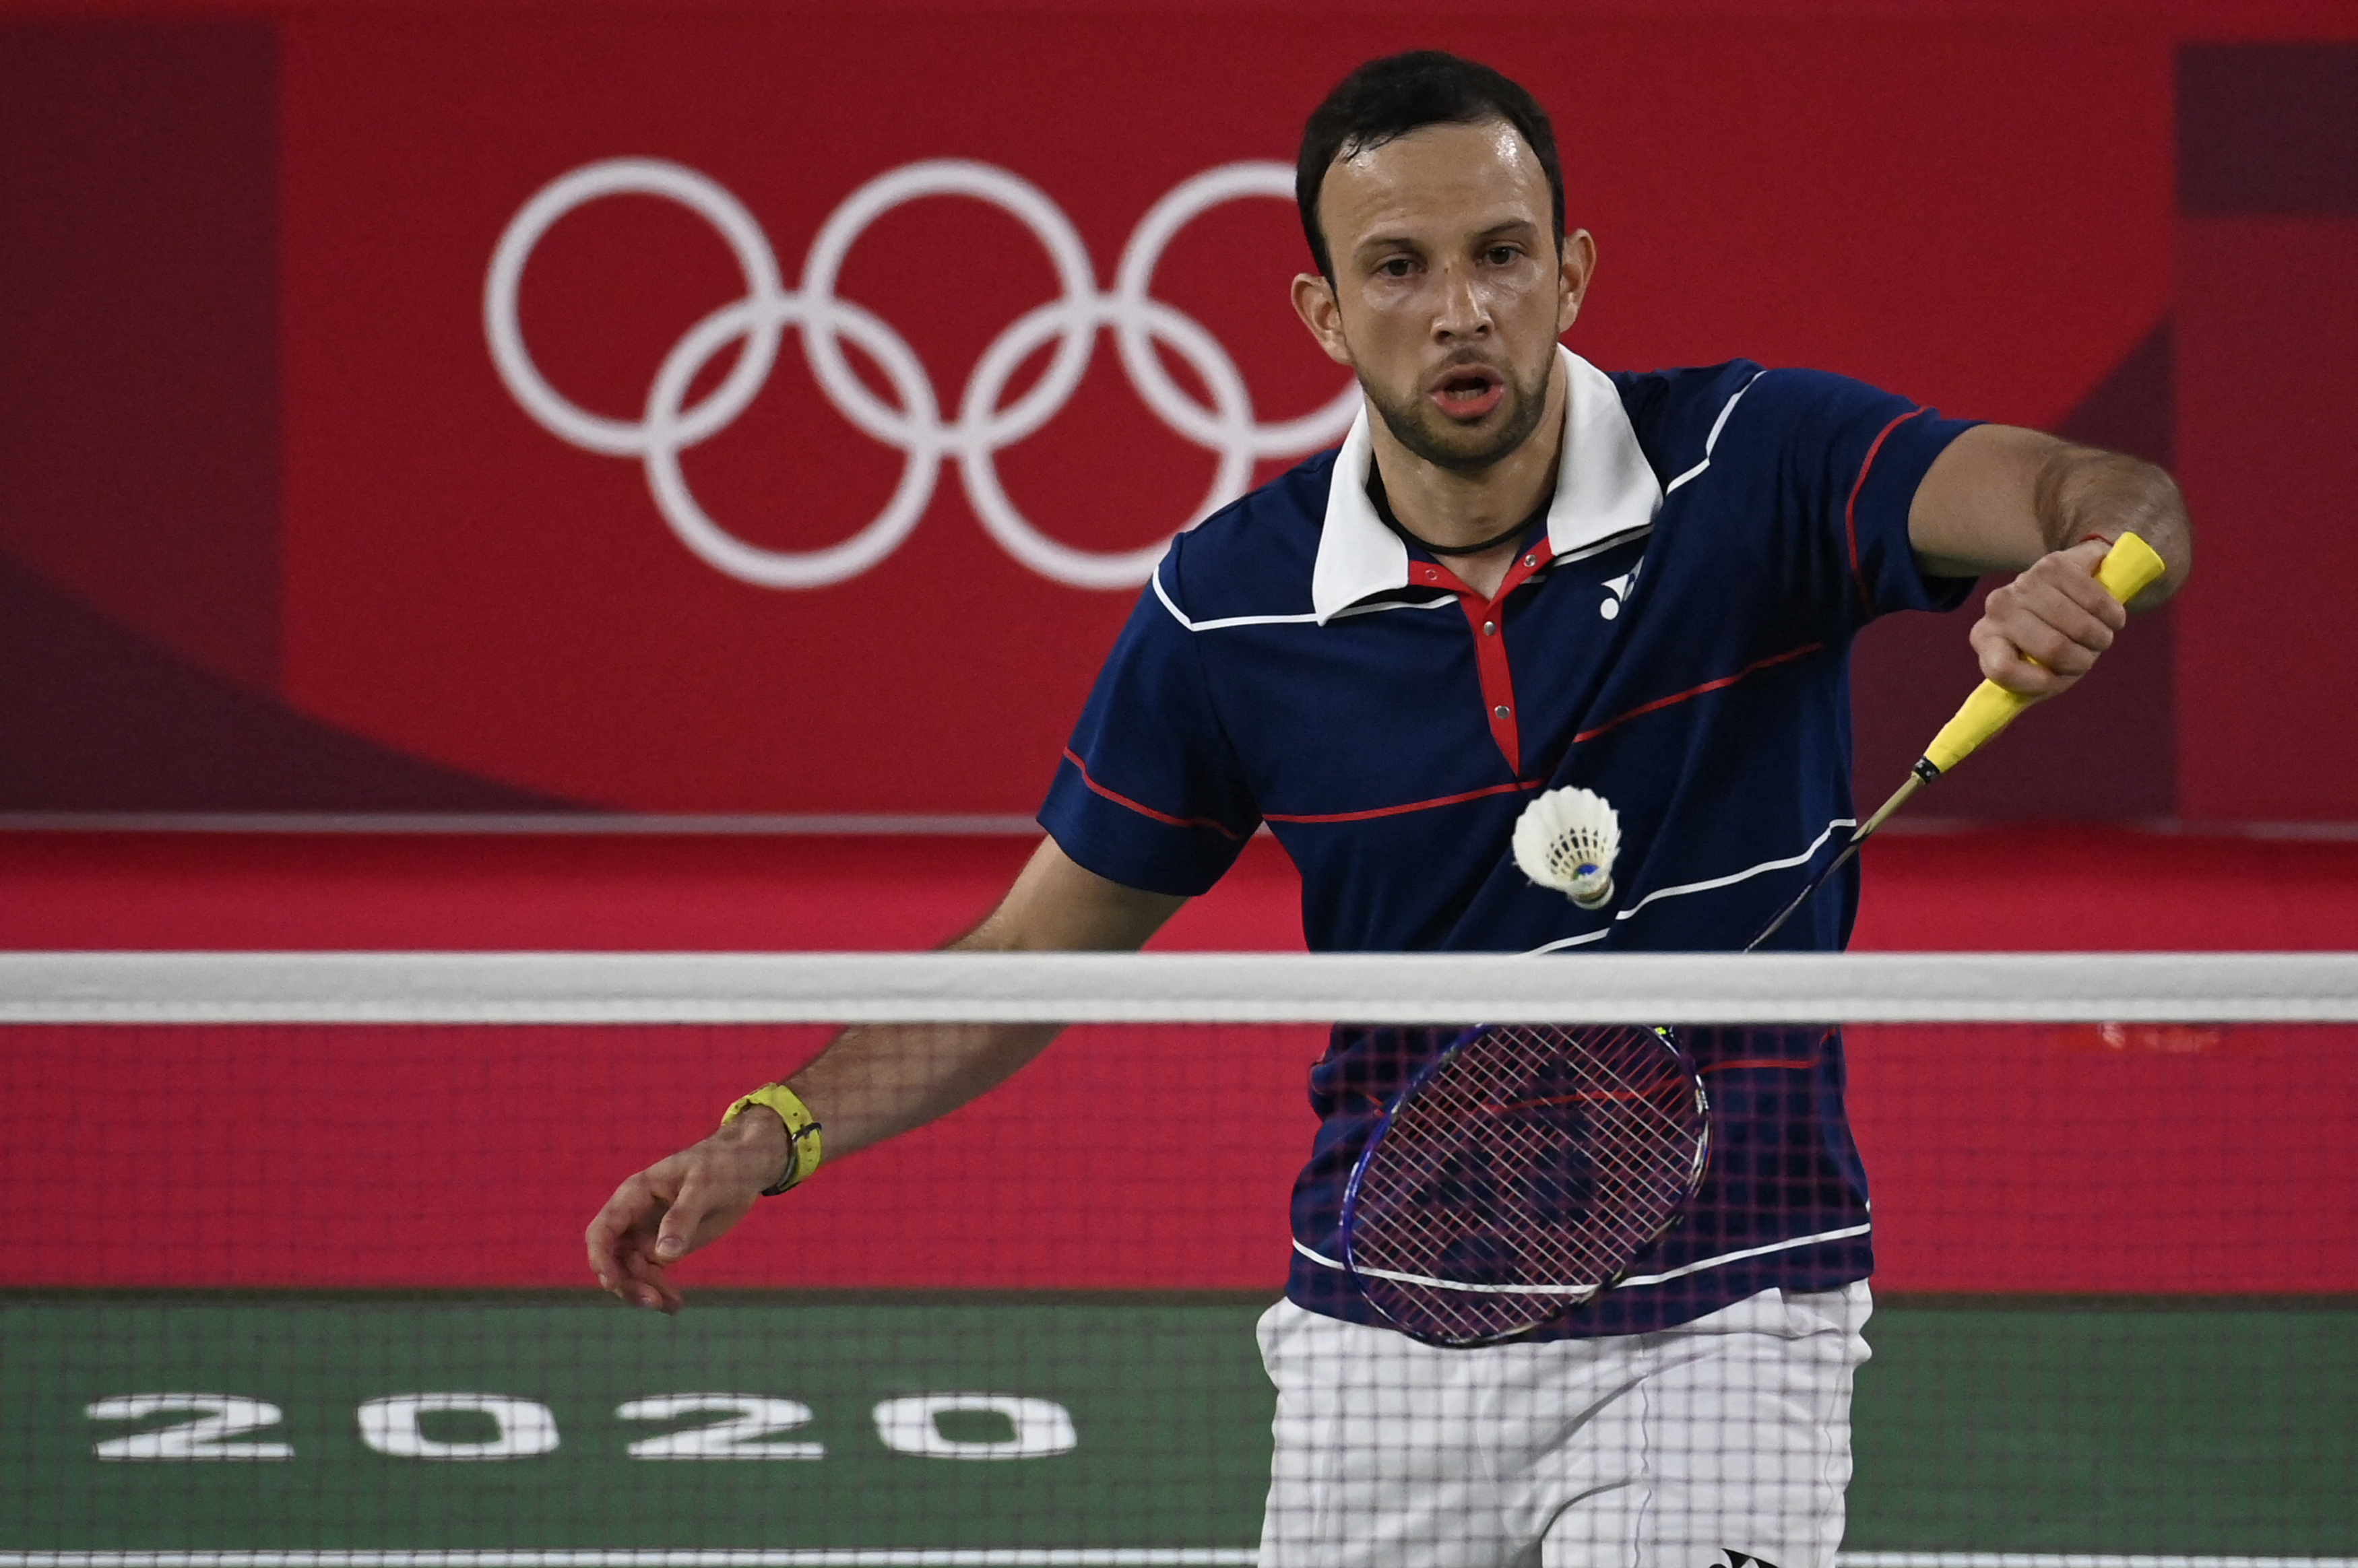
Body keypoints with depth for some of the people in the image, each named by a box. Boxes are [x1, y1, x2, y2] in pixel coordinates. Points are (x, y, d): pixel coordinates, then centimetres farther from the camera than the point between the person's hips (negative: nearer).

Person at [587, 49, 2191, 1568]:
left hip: (1720, 1312, -3)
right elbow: (1036, 950, 6)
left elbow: (2103, 500, -23)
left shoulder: (1752, 465, -9)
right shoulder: (1230, 606, -4)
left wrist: (2082, 564, -47)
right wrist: (777, 1133, -7)